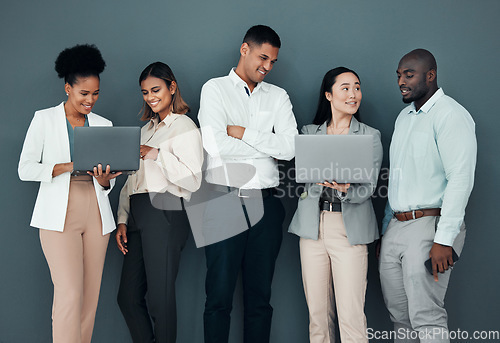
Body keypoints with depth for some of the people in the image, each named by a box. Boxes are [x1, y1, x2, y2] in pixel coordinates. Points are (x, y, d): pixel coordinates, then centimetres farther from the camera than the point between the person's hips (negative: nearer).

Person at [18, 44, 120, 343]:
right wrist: (68, 167, -16)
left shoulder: (104, 125, 14)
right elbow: (25, 169, -2)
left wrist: (105, 179, -9)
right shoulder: (45, 119, 4)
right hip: (60, 213, -4)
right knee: (70, 292, -13)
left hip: (95, 213, 4)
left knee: (91, 293, 3)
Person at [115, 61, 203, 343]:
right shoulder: (146, 129, 23)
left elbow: (193, 180, -11)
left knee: (160, 297, -3)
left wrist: (157, 155, -15)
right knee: (128, 296, 8)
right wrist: (123, 220, 14)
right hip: (138, 214, 8)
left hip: (164, 214, -8)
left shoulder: (185, 127, 0)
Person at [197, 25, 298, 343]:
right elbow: (216, 145, -11)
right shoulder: (215, 89, 5)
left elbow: (290, 148, -2)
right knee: (219, 294, 0)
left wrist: (242, 133, -7)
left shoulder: (278, 97, 14)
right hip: (225, 201, -3)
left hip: (265, 203, 3)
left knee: (260, 295, 8)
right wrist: (268, 147, -3)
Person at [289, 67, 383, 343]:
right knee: (317, 312, 6)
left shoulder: (370, 136, 7)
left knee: (351, 317, -8)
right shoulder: (309, 133, 13)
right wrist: (324, 182, -16)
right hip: (313, 225, 3)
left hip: (350, 229, -2)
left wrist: (346, 189, -26)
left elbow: (368, 187, -3)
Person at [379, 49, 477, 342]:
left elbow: (461, 178, -18)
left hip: (429, 226, -8)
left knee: (426, 318, -8)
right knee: (400, 315, 11)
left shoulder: (450, 114, -9)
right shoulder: (404, 116, 18)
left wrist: (444, 239, -22)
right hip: (396, 227, 8)